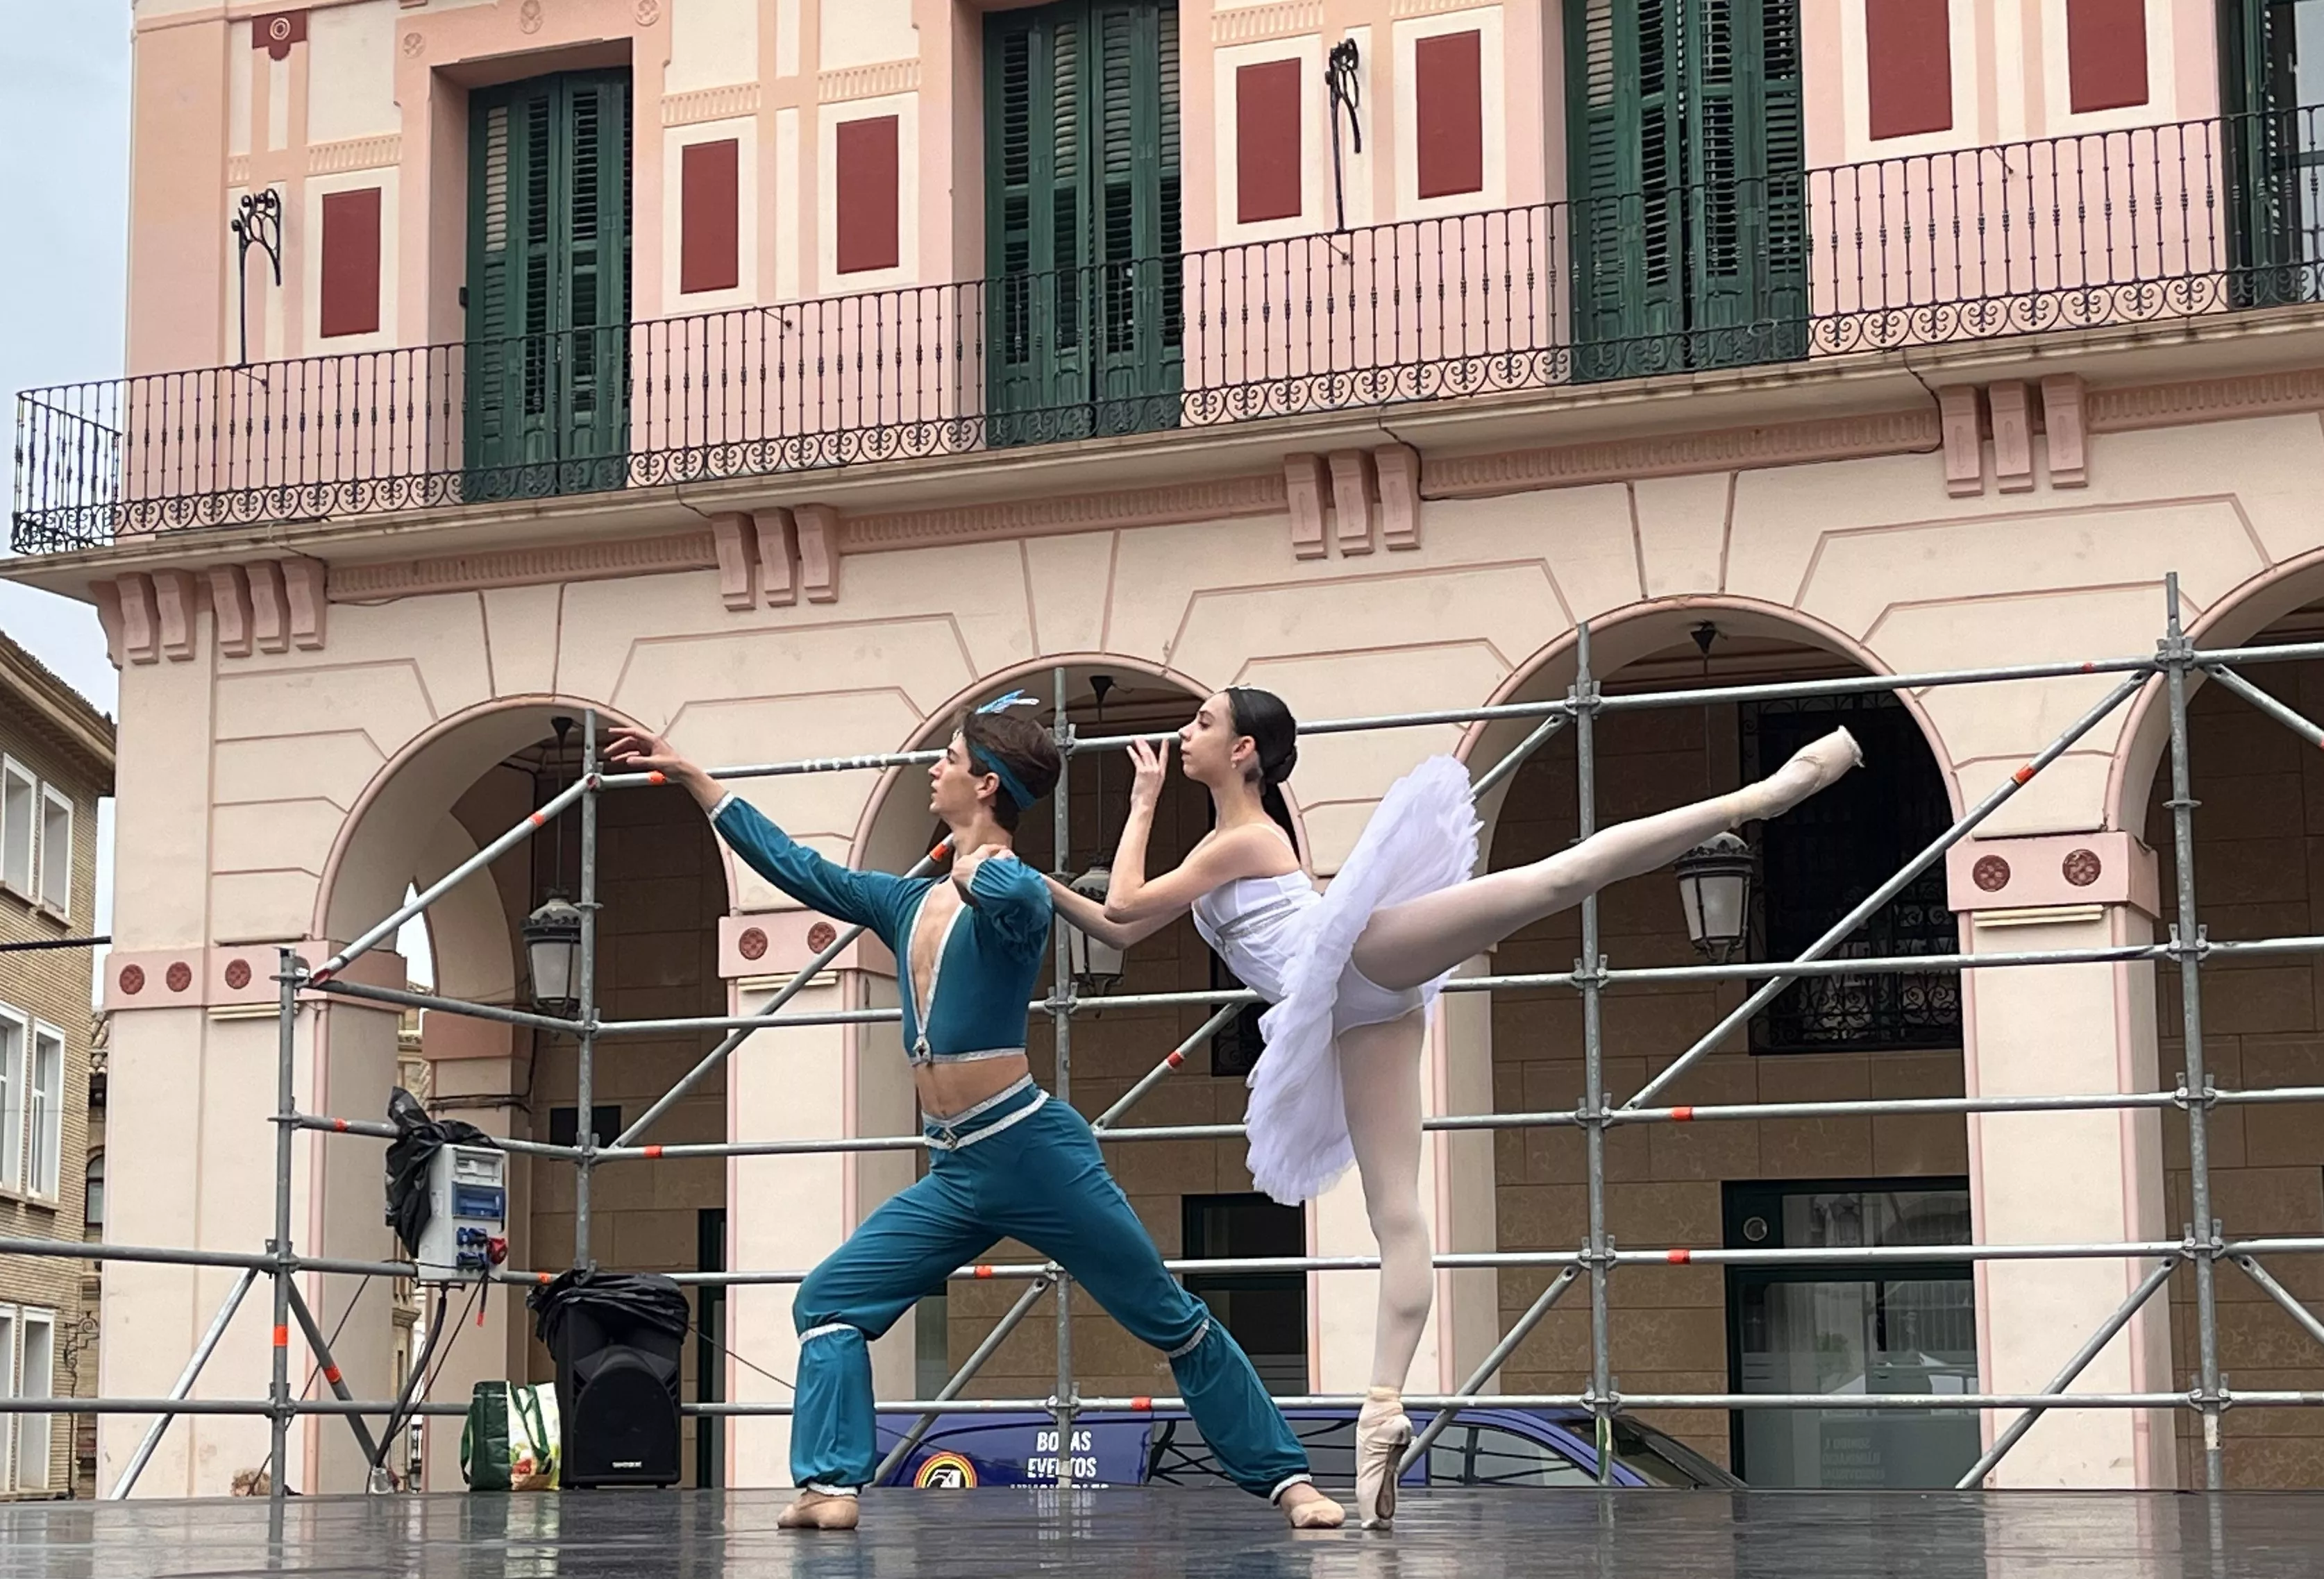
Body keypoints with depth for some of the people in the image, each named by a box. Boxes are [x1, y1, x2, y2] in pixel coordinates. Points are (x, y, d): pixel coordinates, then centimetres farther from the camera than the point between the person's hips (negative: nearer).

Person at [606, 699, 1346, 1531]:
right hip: (953, 1175, 7)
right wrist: (690, 775, 24)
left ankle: (1287, 1480, 8)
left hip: (1033, 1150, -7)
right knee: (828, 1302, -3)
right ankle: (832, 1487, -7)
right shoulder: (910, 902, 14)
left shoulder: (1012, 892, -9)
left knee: (1172, 1320, 1)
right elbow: (794, 866, 21)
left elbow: (1013, 894, -35)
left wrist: (973, 870, -12)